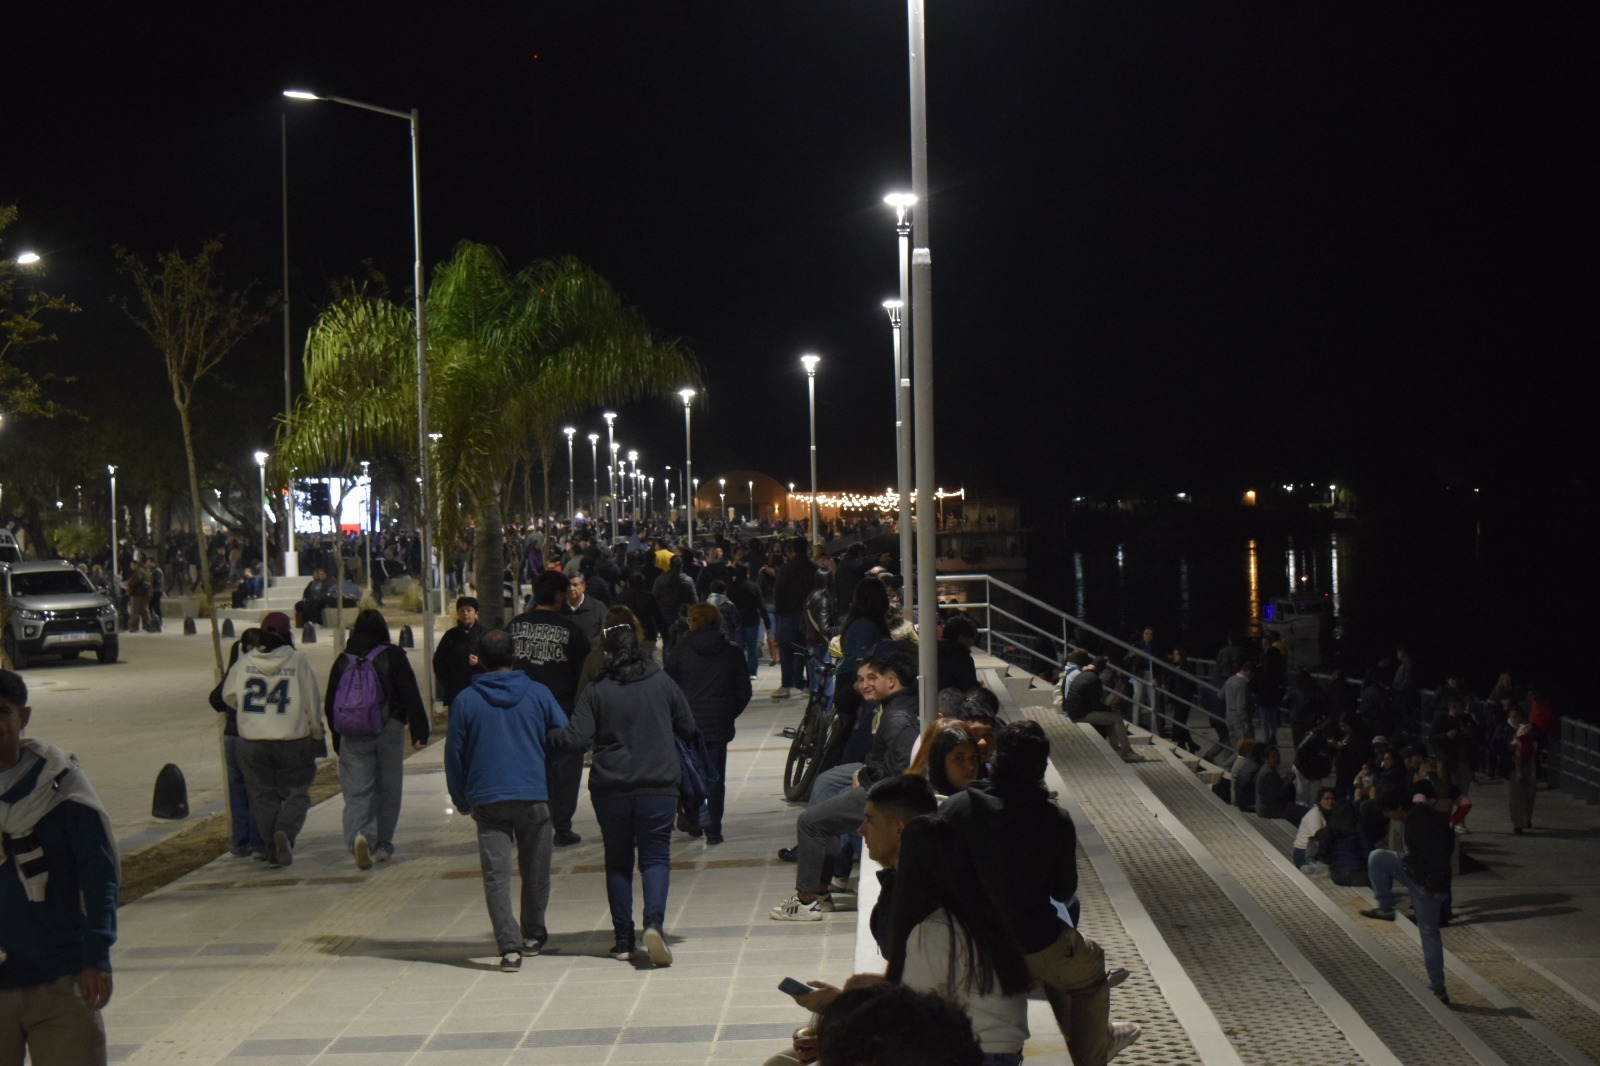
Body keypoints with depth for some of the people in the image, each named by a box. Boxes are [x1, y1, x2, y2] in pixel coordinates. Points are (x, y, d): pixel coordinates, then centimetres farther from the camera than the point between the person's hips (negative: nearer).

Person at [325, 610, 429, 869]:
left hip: (353, 737, 1)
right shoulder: (393, 656, -2)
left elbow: (330, 704, 10)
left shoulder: (343, 661, 6)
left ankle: (357, 835, -25)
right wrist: (419, 732, -5)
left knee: (356, 791, -1)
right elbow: (411, 697, -7)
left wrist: (338, 740, 19)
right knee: (387, 789, 11)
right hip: (389, 731, -1)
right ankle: (382, 845, 14)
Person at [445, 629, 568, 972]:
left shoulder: (465, 700, 1)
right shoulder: (538, 694, 1)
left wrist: (461, 800, 14)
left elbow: (453, 754, 3)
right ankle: (533, 936, 29)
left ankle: (509, 945, -14)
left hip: (487, 799, -1)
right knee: (535, 870, 16)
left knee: (496, 874, -2)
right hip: (535, 797, 1)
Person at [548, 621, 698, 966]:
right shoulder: (662, 683, 0)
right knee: (656, 856, 2)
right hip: (658, 786, 0)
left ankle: (623, 939, 11)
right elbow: (689, 730, 8)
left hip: (610, 789, 0)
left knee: (618, 861, 12)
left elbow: (576, 739, -12)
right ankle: (654, 922, -22)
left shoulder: (596, 691, -5)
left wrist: (544, 735, 4)